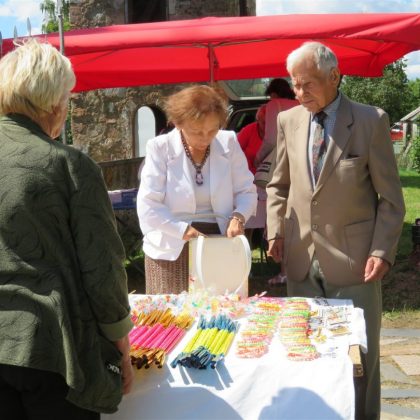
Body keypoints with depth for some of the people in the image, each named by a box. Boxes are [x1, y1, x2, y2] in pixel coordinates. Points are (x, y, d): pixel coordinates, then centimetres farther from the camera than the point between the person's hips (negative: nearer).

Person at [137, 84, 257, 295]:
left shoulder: (228, 143, 0)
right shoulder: (160, 148, -8)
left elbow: (247, 192, 7)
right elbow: (148, 208, -12)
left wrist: (238, 216, -13)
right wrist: (184, 231, -21)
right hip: (173, 249, -2)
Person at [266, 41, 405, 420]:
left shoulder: (371, 121, -6)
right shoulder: (289, 120, 6)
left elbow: (391, 199, -3)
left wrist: (382, 251, -12)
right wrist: (276, 230, 2)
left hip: (352, 259, -3)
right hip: (301, 259, 4)